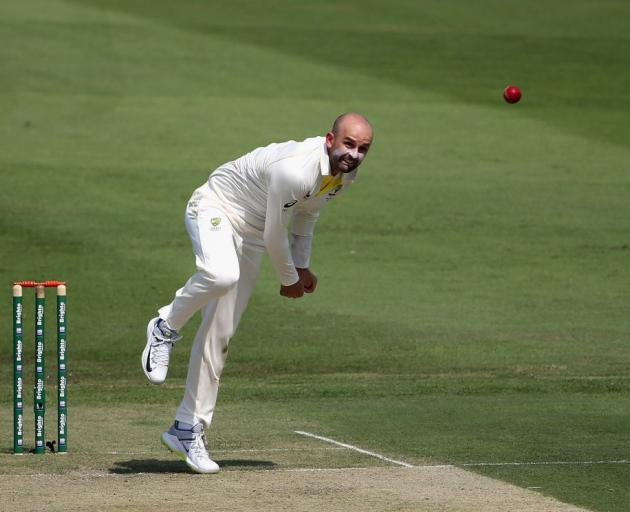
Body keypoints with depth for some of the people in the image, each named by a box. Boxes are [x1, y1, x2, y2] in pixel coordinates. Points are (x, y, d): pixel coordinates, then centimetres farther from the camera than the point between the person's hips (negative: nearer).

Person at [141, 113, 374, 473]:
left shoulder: (346, 174, -6)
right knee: (222, 274, -41)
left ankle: (188, 429, 8)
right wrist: (289, 279, -6)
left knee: (220, 335, 2)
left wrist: (303, 266, 17)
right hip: (215, 209, -7)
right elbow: (274, 235, -22)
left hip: (252, 237, 7)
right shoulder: (294, 169, -34)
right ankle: (166, 328, -13)